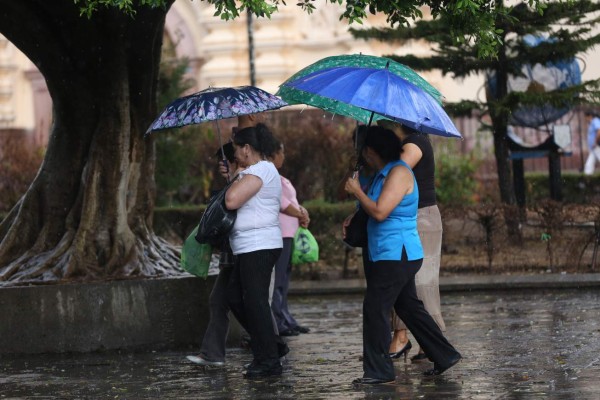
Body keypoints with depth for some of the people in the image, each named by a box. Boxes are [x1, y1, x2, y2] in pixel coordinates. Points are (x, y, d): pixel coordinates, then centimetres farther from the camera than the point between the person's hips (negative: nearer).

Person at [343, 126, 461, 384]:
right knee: (409, 307, 15)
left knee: (375, 310, -9)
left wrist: (357, 191, -12)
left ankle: (379, 371, -5)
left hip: (396, 255, -10)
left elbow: (380, 211, -23)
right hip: (388, 254, 10)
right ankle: (445, 356, 20)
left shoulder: (399, 173, -16)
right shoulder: (383, 174, 15)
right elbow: (373, 210, 26)